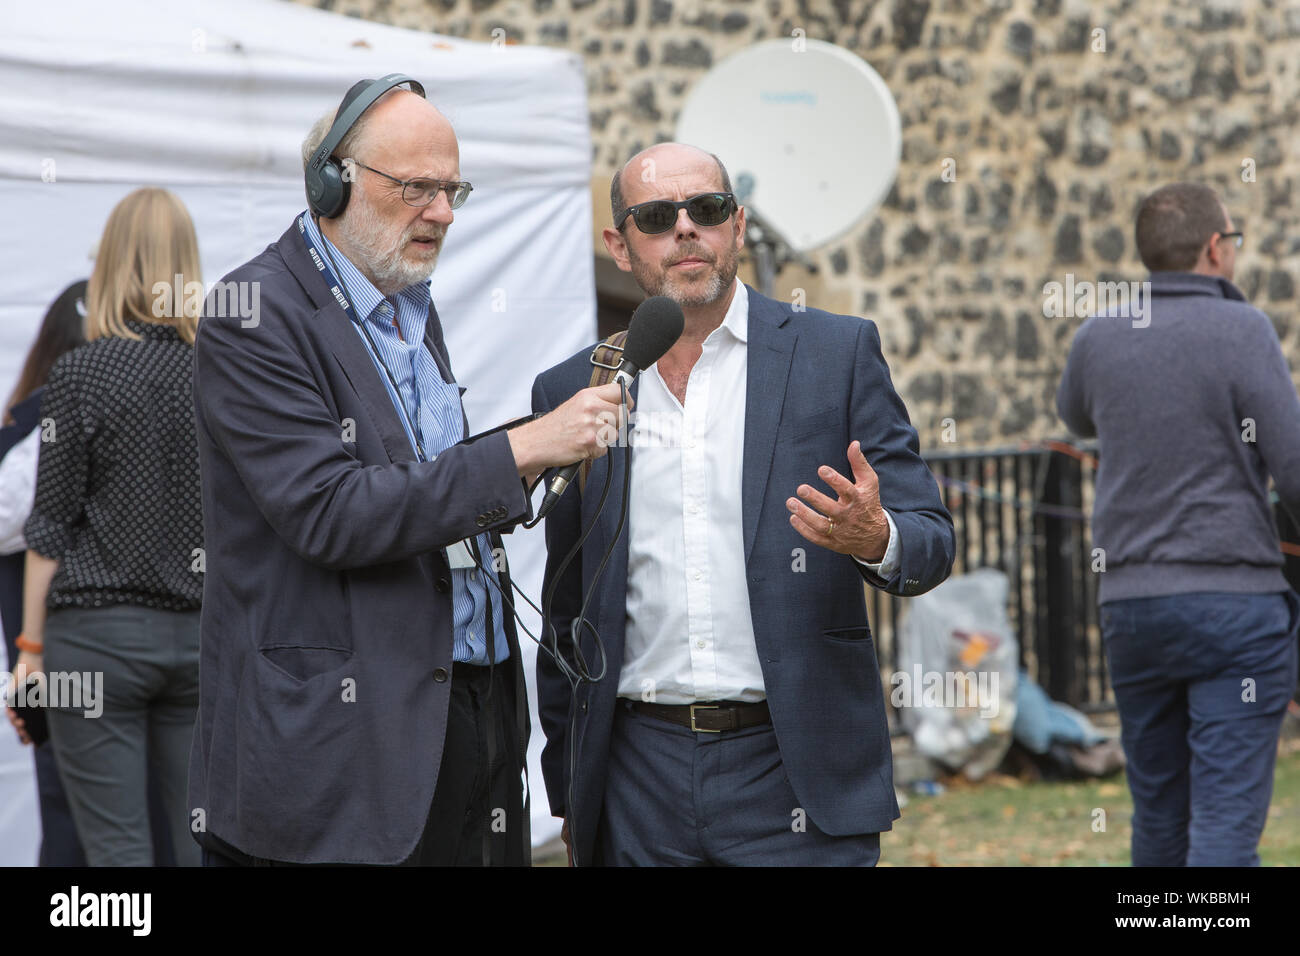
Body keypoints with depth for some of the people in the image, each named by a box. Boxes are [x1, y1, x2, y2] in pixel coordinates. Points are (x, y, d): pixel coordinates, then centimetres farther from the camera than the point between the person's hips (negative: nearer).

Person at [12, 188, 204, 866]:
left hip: (98, 632, -4)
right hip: (200, 636, 4)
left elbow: (51, 526, -4)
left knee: (118, 847, -1)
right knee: (203, 841, 6)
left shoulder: (79, 375, -7)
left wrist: (31, 646, 3)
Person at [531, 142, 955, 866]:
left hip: (794, 777, -2)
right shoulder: (574, 391, 9)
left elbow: (931, 543, 1)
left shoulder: (839, 354, 2)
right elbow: (567, 611, 15)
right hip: (638, 786, 2)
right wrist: (567, 791, 13)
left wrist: (876, 538, -22)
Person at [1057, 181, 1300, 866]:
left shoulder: (1097, 339, 4)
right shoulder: (1241, 332, -10)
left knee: (1159, 815, 16)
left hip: (1130, 604, 5)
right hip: (1236, 603, -5)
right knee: (1226, 817, -7)